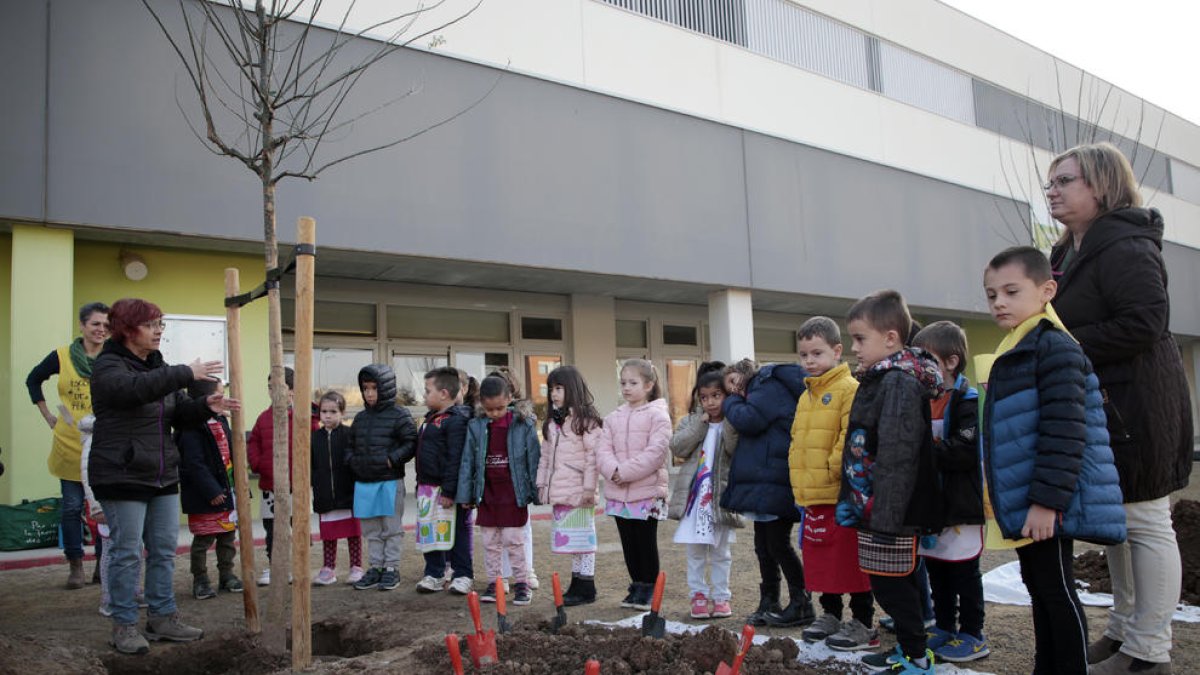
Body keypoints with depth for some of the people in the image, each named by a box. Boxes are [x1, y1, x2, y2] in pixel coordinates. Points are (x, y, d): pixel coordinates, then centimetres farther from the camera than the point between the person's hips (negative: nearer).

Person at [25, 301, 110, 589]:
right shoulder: (62, 356, 0)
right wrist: (48, 416, 11)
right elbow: (33, 380, 15)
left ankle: (103, 565, 18)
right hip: (69, 444, 1)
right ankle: (75, 566, 19)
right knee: (72, 506, 6)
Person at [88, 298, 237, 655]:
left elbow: (178, 413, 12)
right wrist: (186, 373, -33)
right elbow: (135, 388, -32)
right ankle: (124, 625, 11)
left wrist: (206, 406, -8)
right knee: (127, 552, -1)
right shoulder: (108, 367, -10)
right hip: (122, 477, -7)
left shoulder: (159, 367, 14)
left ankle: (163, 618, 21)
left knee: (164, 550, 11)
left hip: (162, 476, 8)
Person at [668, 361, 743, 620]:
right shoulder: (691, 421, 8)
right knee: (695, 550, 7)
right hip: (694, 494, 2)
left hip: (721, 494, -2)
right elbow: (678, 448, -7)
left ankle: (721, 596, 19)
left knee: (721, 551, 9)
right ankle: (699, 595, 17)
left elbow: (736, 450, -17)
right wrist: (701, 423, -11)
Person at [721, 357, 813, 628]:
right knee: (763, 545, 11)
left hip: (775, 482, -10)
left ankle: (801, 605, 7)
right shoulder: (763, 390, 25)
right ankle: (768, 605, 19)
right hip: (762, 484, 10)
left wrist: (731, 402, 1)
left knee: (778, 543, -4)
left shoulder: (769, 384, -6)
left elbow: (748, 420, -17)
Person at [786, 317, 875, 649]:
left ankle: (863, 624, 11)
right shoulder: (806, 396, 16)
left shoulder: (849, 389, -11)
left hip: (842, 495, -8)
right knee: (821, 558, 16)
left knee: (851, 559, 0)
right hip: (812, 496, 8)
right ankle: (830, 615, 29)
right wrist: (799, 481, 16)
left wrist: (834, 470, -17)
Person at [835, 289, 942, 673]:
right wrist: (848, 498, 18)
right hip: (873, 507, 10)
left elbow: (897, 458, -24)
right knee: (894, 582, 17)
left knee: (891, 583, 0)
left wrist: (886, 518, -25)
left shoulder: (901, 383, -18)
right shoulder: (876, 380, 14)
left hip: (893, 511, -10)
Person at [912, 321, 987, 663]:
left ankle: (972, 635, 15)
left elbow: (967, 452, -24)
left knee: (964, 571, 3)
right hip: (931, 503, 8)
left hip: (960, 504, -7)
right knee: (936, 569, 15)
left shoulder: (967, 401, -13)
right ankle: (944, 627, 28)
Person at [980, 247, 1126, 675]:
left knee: (1056, 591, -1)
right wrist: (1005, 497, 23)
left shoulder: (1054, 348, -15)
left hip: (1046, 506, -10)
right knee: (1039, 589, 17)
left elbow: (1064, 433, -22)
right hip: (1023, 504, 10)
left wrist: (1047, 500, -24)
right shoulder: (1013, 353, 16)